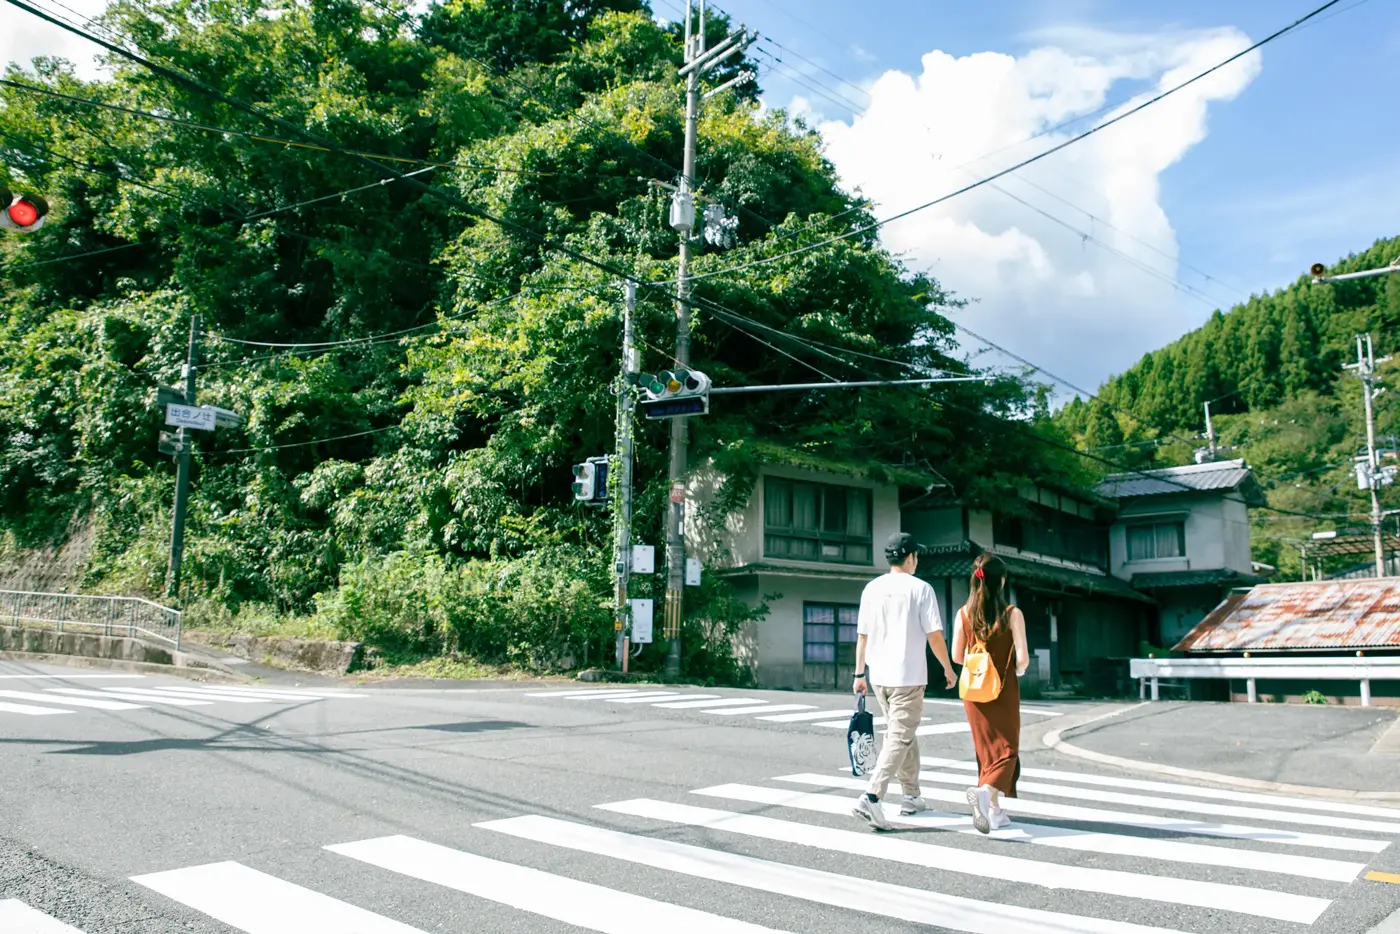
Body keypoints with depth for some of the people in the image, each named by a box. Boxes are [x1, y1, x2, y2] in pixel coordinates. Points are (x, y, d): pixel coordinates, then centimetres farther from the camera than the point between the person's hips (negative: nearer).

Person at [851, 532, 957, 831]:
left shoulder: (872, 588, 5)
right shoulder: (920, 589, -8)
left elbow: (862, 635, 6)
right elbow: (935, 636, -8)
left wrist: (859, 674, 12)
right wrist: (949, 670, 6)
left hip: (878, 676, 6)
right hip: (908, 677, -6)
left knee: (903, 733, 20)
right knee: (899, 738, -3)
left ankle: (911, 797, 28)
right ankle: (871, 797, -16)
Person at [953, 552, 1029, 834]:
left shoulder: (964, 614, -4)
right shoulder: (1012, 614, -12)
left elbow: (957, 656, 0)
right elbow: (1023, 658, -14)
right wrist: (1018, 670, 8)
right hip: (1003, 690, -4)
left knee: (987, 749, 16)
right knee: (1007, 749, 5)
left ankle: (994, 810, 21)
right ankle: (984, 791, -22)